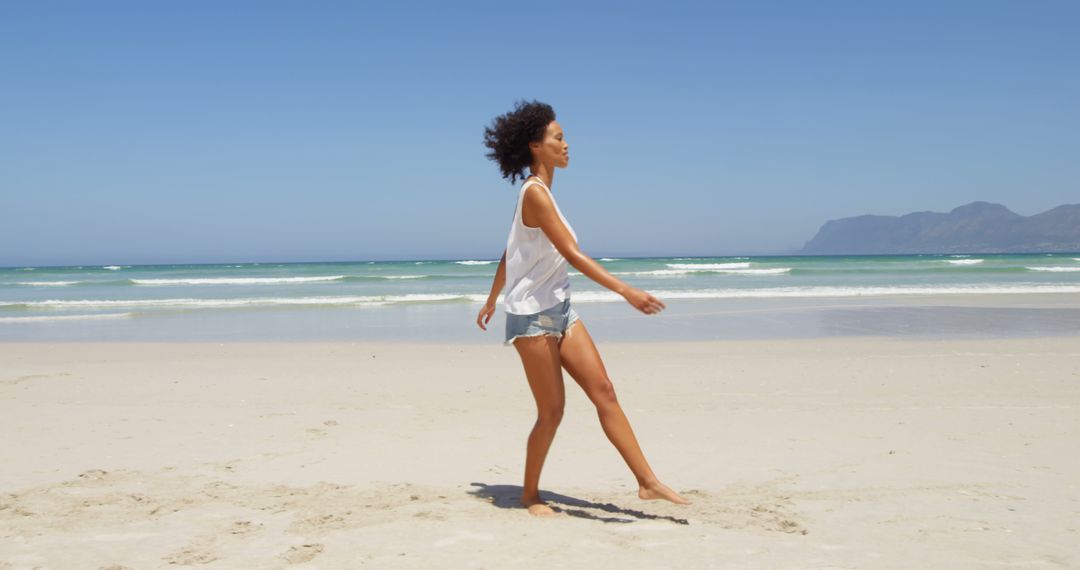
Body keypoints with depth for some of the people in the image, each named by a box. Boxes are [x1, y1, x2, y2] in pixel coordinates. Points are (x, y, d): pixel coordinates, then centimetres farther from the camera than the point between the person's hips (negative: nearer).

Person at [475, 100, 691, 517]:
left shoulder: (538, 192, 13)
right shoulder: (535, 192, -16)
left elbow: (509, 253, 21)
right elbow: (572, 255, -24)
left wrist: (492, 301, 30)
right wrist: (625, 290, -28)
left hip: (559, 310, 9)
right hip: (532, 314, -9)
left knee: (604, 392, 0)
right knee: (552, 412, -1)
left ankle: (647, 482, 1)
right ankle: (530, 495, 17)